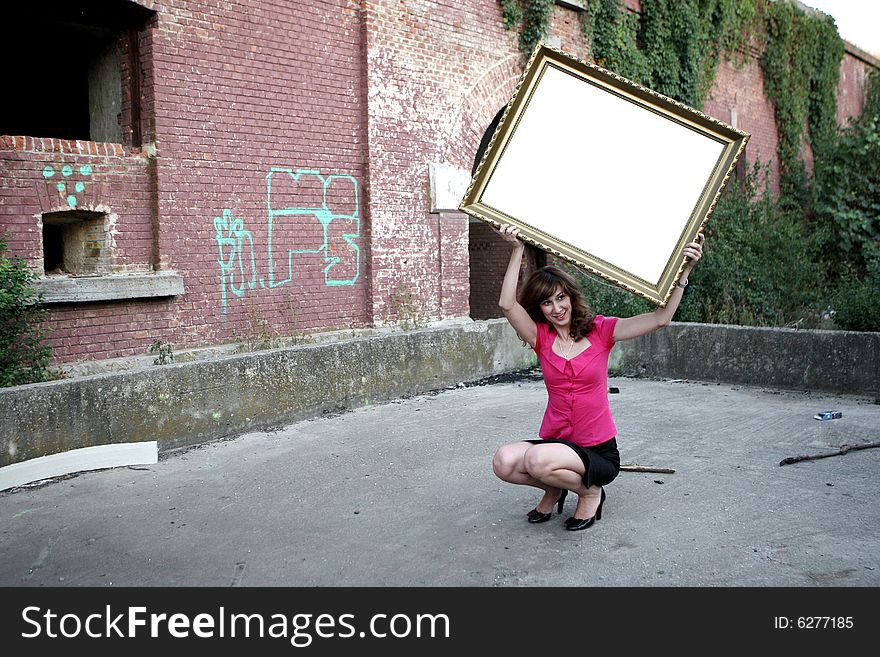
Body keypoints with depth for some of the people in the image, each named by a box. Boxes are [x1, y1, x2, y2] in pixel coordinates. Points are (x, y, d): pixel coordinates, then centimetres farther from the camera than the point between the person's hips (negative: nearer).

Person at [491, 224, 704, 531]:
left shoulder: (600, 330, -1)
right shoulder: (542, 337, 4)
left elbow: (661, 318, -11)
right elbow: (507, 304, -13)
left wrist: (684, 270, -21)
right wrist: (517, 250, -17)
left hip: (599, 452, -3)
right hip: (554, 441, 3)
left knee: (539, 459, -33)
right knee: (504, 461, -26)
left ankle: (590, 491, -1)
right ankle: (554, 488, 6)